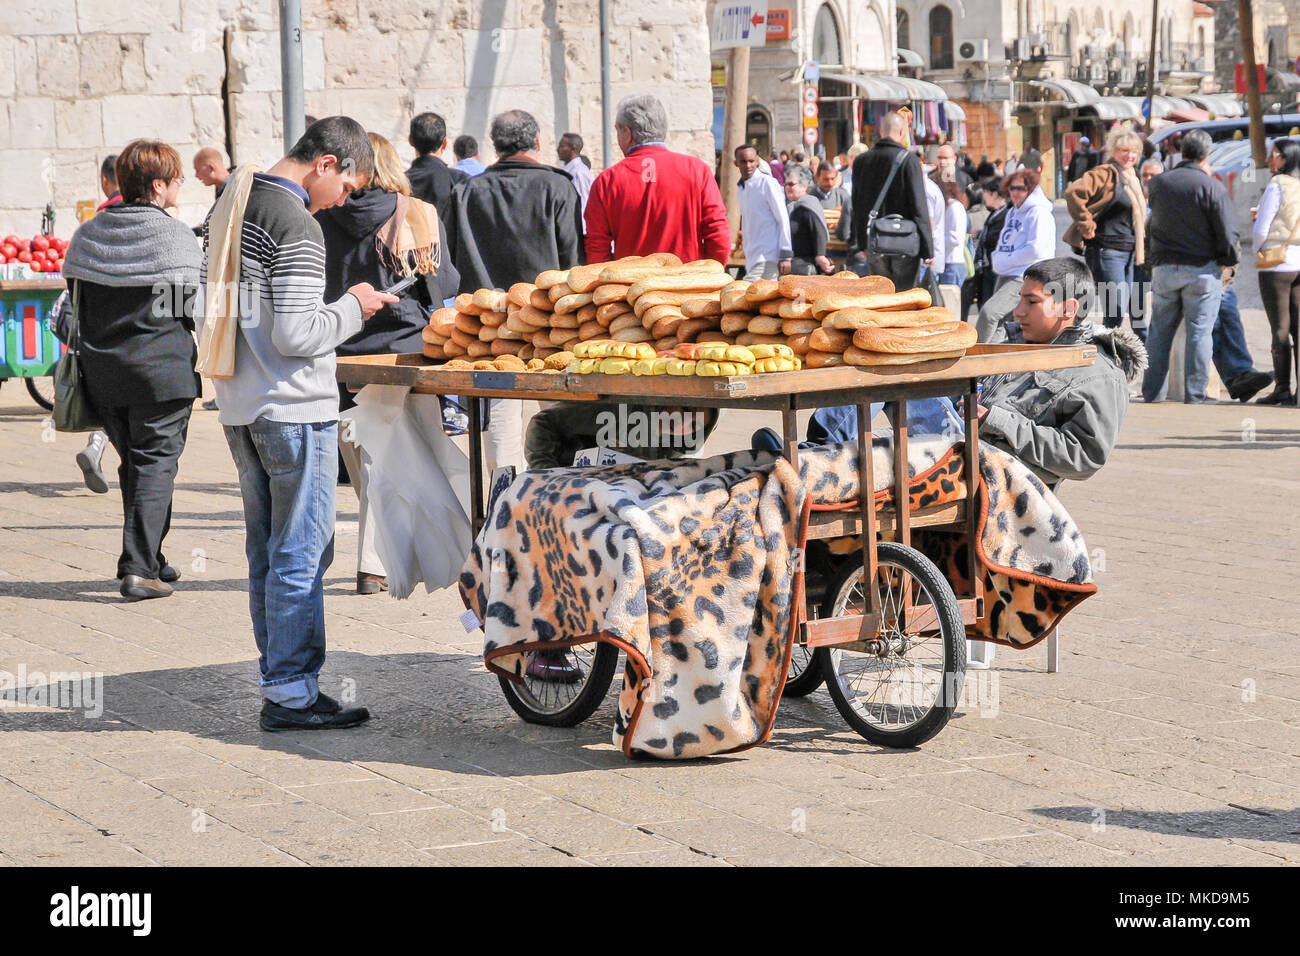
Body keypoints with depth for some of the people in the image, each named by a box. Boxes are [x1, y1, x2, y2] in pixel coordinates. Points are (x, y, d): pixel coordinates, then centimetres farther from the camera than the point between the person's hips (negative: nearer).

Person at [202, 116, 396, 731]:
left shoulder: (231, 203, 12)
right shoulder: (296, 227, -17)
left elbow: (212, 305, 19)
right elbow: (297, 337, -21)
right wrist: (353, 307, -6)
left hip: (240, 405, 9)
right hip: (294, 409, -9)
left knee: (266, 553, 13)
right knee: (301, 554, -3)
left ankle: (279, 678, 19)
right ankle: (291, 692, 0)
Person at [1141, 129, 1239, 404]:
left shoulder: (1158, 183, 2)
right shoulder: (1211, 187, -11)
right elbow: (1227, 232, -9)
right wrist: (1229, 261, 5)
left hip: (1164, 267, 4)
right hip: (1202, 268, -4)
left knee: (1160, 330, 11)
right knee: (1200, 332, 1)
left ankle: (1153, 391, 14)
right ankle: (1195, 393, 0)